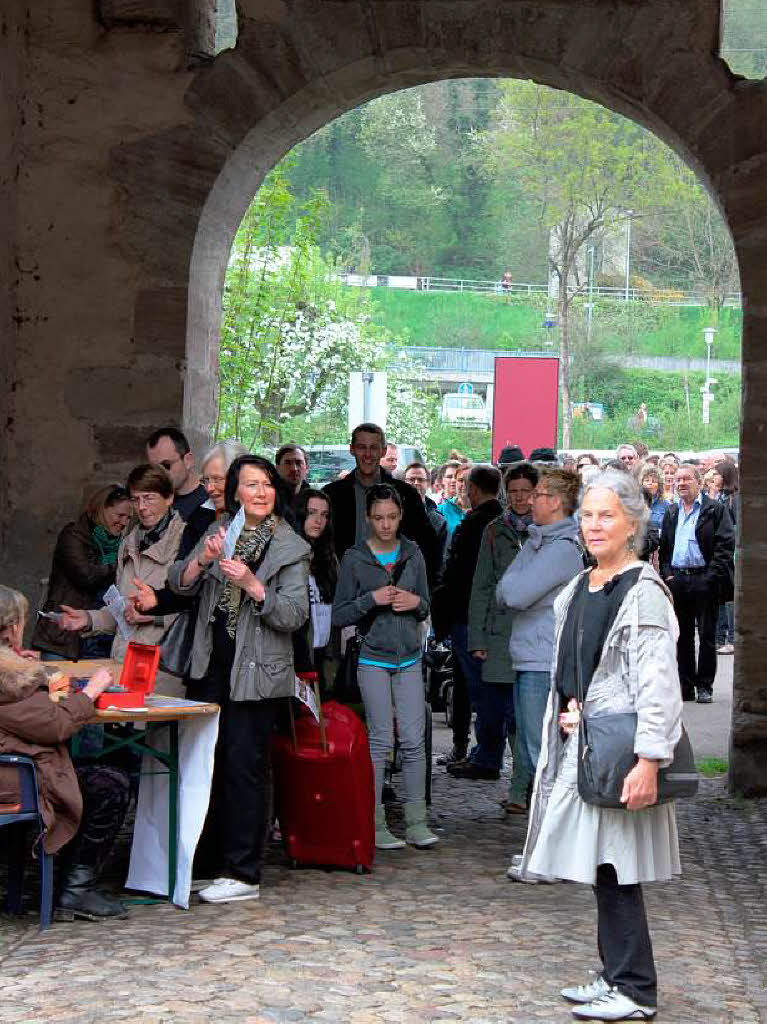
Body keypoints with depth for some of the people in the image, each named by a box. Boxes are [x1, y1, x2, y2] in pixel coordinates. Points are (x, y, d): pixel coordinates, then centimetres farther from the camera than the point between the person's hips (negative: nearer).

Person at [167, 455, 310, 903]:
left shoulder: (291, 547, -2)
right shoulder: (220, 532, 10)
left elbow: (295, 615, -9)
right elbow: (177, 583, 3)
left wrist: (253, 586, -23)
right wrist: (203, 560, -17)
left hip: (256, 672, -5)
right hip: (211, 665, 5)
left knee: (244, 765, -6)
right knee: (210, 764, 8)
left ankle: (243, 874, -2)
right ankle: (213, 861, 20)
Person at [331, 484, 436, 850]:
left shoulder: (413, 554, 9)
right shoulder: (355, 558, -1)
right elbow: (338, 615, -2)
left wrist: (416, 602, -5)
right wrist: (372, 599, -15)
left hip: (409, 658, 3)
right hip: (374, 660, -3)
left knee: (414, 740, -2)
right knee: (381, 740, -4)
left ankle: (416, 822, 4)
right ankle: (375, 825, 3)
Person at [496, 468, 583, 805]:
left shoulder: (564, 548, -14)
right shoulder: (535, 541, 16)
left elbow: (515, 594, -21)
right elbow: (502, 594, 14)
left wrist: (511, 582, -1)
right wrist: (514, 586, -6)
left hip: (545, 666, -10)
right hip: (528, 663, 10)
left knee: (542, 756, -6)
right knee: (529, 758, 14)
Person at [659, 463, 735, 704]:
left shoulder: (716, 510, -1)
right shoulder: (671, 512, 15)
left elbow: (725, 546, -7)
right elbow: (664, 547, 17)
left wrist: (711, 576, -14)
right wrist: (667, 574, 3)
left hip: (704, 579, -5)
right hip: (677, 580, 5)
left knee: (707, 634, 0)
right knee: (682, 636, 7)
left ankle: (704, 686, 7)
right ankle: (685, 686, 13)